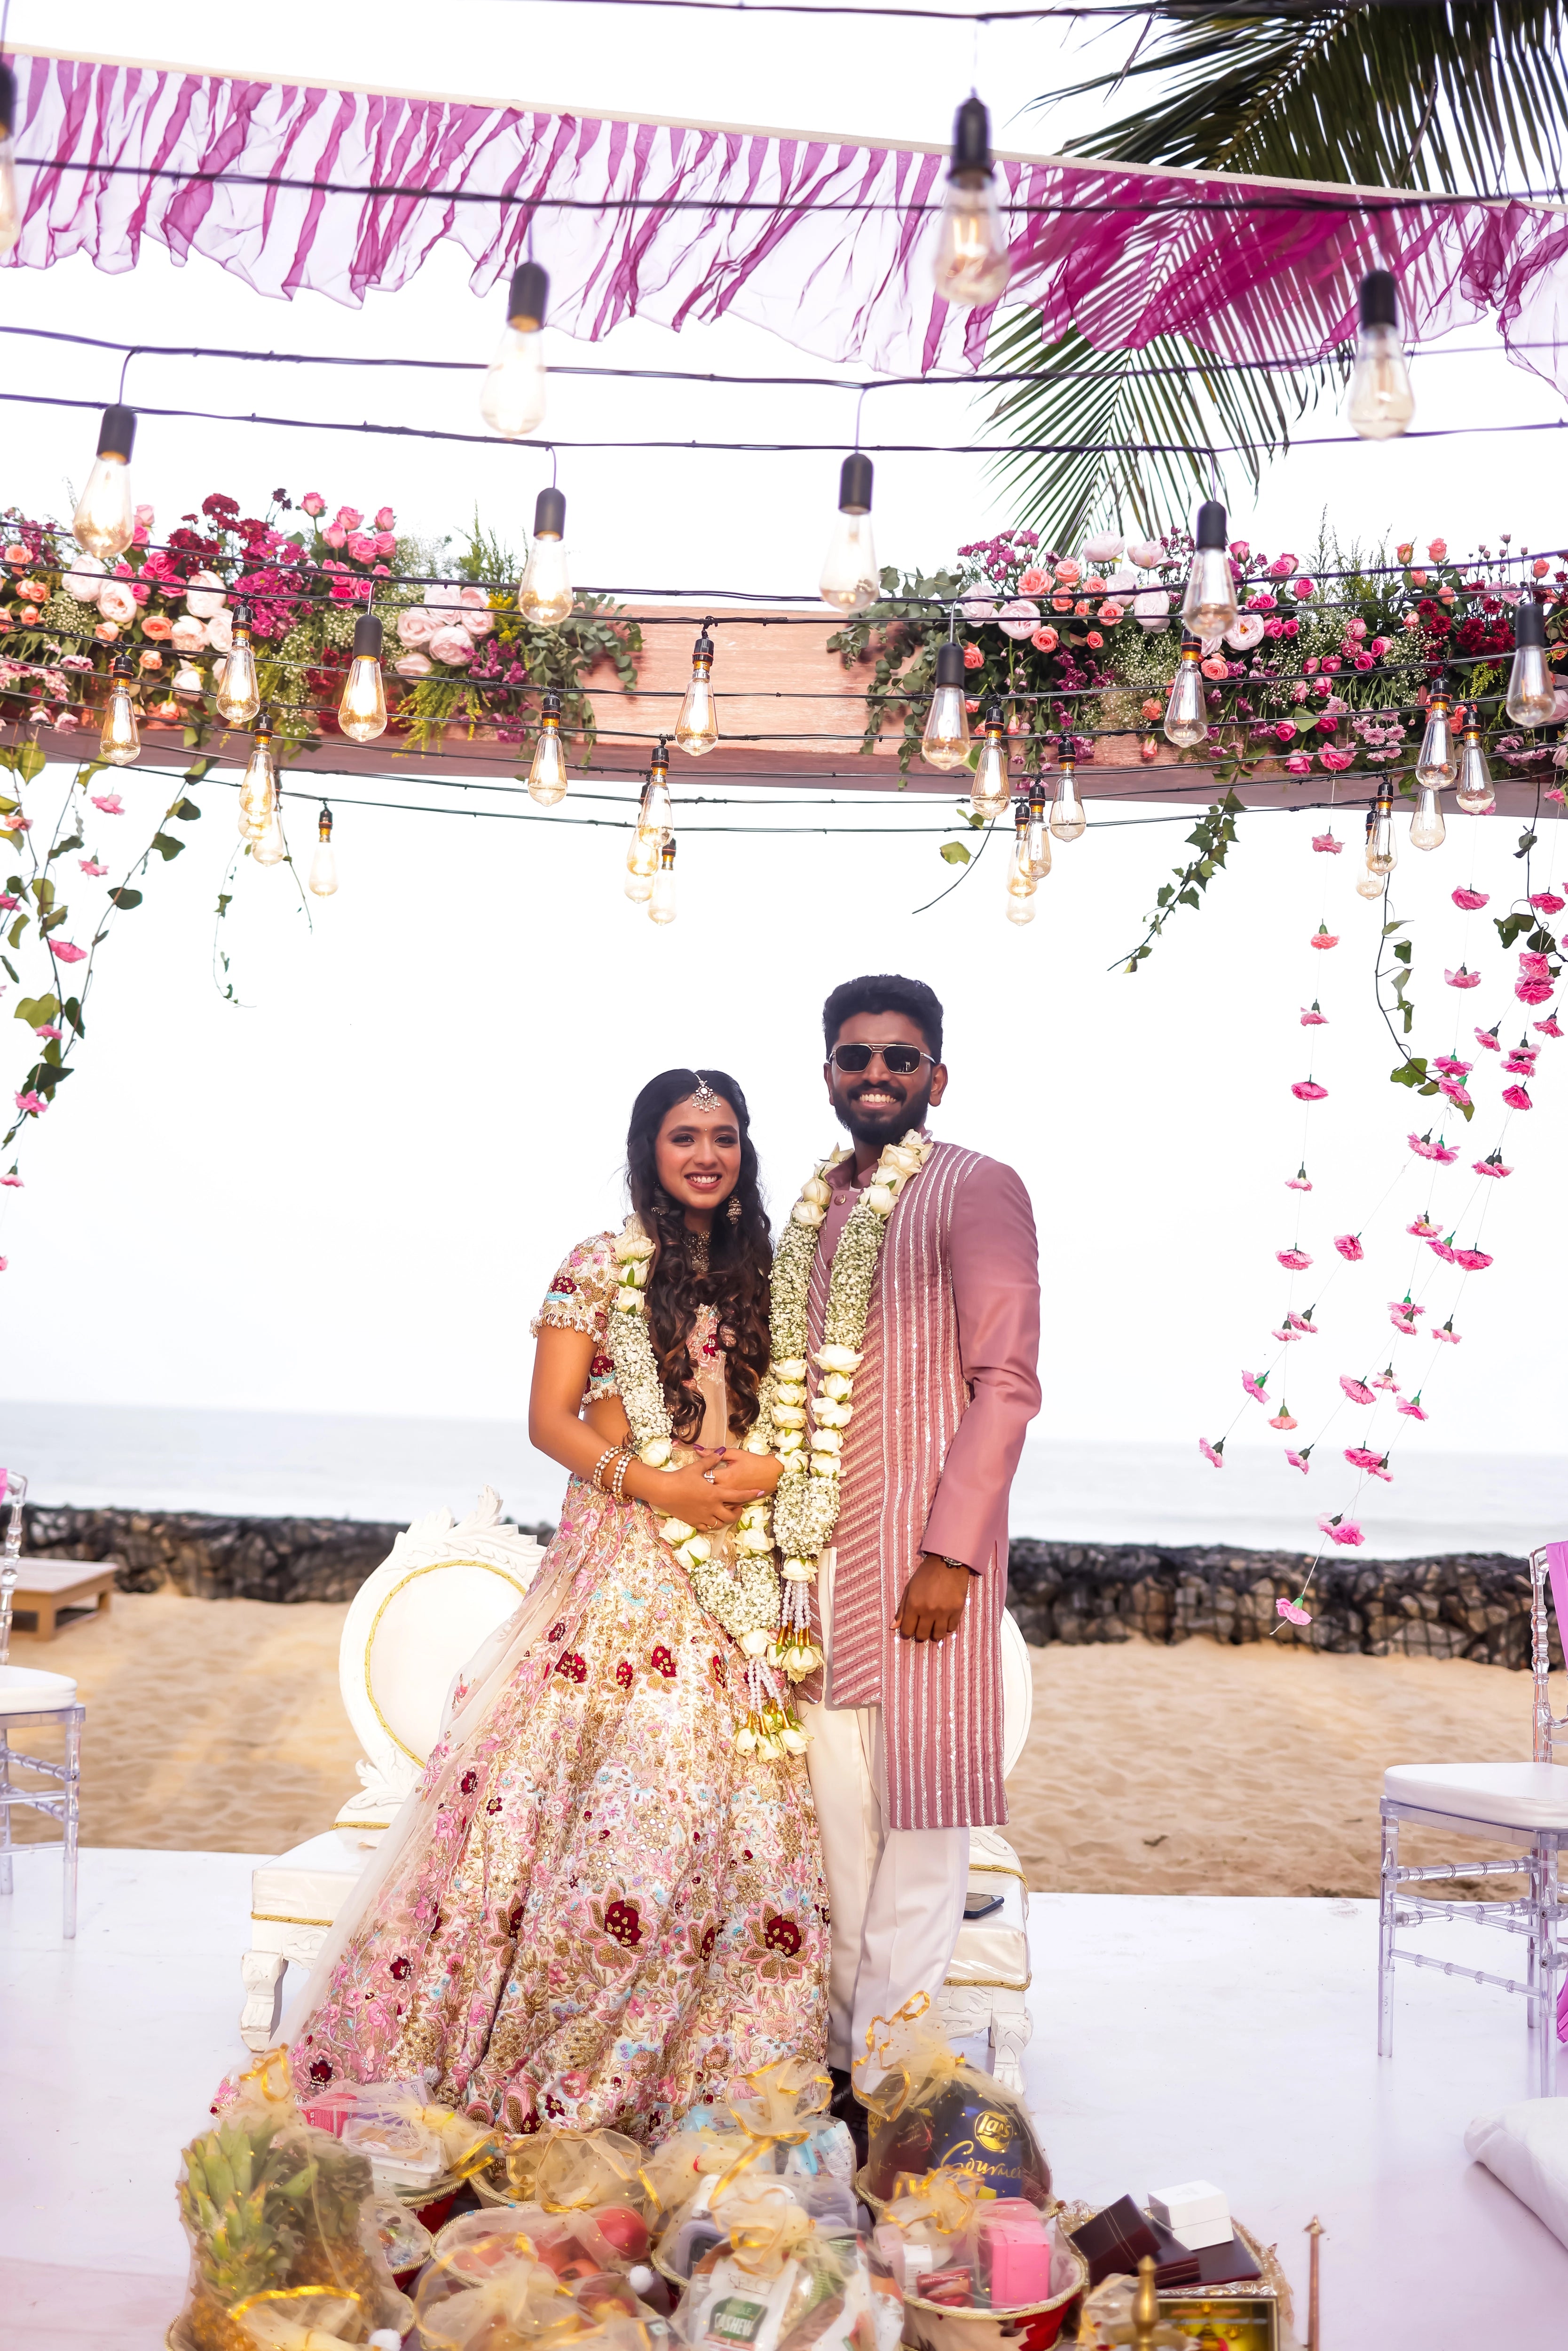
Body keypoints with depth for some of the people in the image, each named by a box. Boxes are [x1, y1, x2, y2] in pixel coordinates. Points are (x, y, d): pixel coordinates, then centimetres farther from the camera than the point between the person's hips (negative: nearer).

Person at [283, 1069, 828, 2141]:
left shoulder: (762, 1269, 13)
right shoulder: (603, 1264, 0)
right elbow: (550, 1420, -3)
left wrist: (767, 1467, -7)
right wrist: (656, 1482, -15)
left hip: (737, 1568, 4)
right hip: (622, 1558, -4)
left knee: (729, 1801, 2)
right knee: (603, 1789, -6)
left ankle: (703, 2072, 16)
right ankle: (542, 2068, 10)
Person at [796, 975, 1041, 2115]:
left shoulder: (976, 1189, -4)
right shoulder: (815, 1205, 16)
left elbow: (1007, 1383, -11)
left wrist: (953, 1551, -17)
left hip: (922, 1550, -6)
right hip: (817, 1549, 6)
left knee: (918, 1818, 0)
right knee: (836, 1810, 11)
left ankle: (891, 2075, 10)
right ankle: (843, 2052, 23)